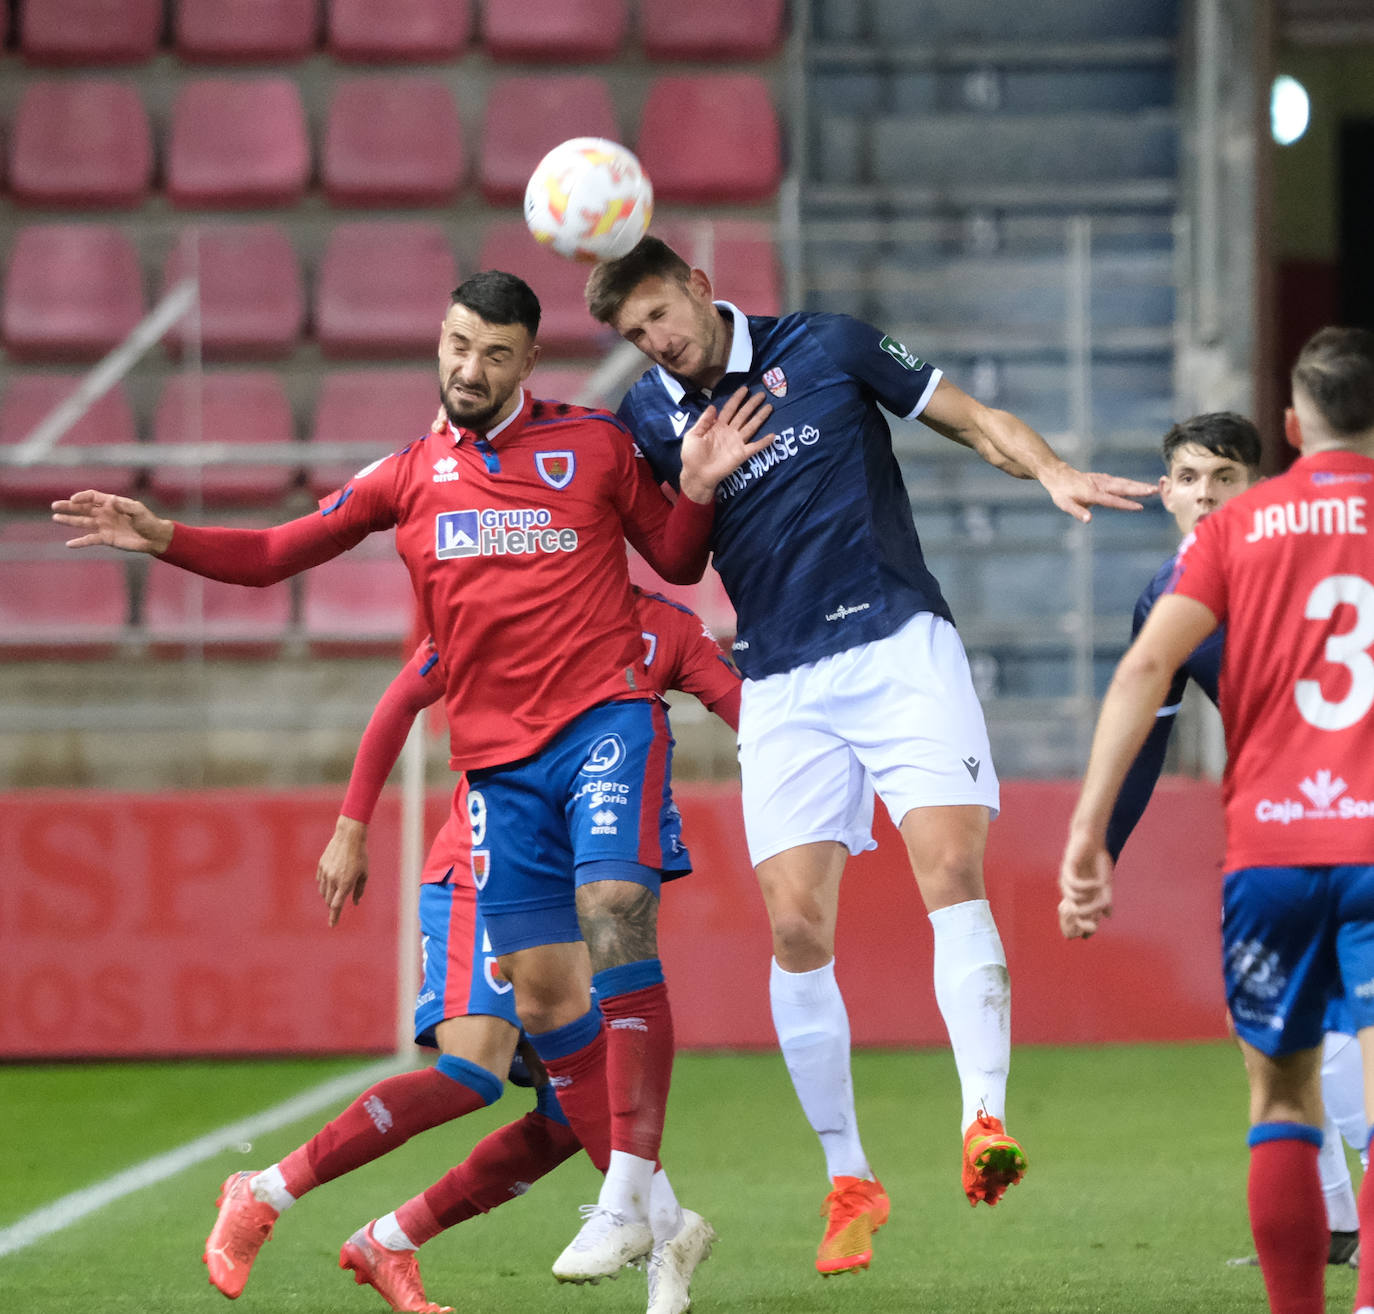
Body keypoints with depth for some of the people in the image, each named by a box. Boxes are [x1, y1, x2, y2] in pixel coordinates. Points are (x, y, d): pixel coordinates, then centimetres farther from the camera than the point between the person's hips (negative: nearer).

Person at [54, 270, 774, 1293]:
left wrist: (698, 488, -5)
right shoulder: (410, 476, 12)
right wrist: (160, 537, 0)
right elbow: (277, 554, 13)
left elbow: (676, 561, 15)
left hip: (607, 715, -4)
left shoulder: (594, 443, 6)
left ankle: (628, 1196, -24)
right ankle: (648, 1215, 12)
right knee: (544, 997, 1)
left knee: (617, 912, -24)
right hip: (497, 757, 4)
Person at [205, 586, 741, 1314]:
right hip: (480, 874, -5)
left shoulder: (668, 630, 6)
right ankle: (262, 1196, -15)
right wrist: (350, 828, 3)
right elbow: (402, 700, 5)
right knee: (471, 1068, -26)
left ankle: (388, 1244, 6)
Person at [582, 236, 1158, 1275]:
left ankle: (987, 1117, -25)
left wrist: (1052, 471, -14)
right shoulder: (647, 421, 6)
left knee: (952, 874, -20)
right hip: (783, 686, 2)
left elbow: (977, 423, 5)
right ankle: (848, 1180, 6)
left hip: (901, 650, -2)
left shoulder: (826, 348, 1)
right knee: (796, 927, -5)